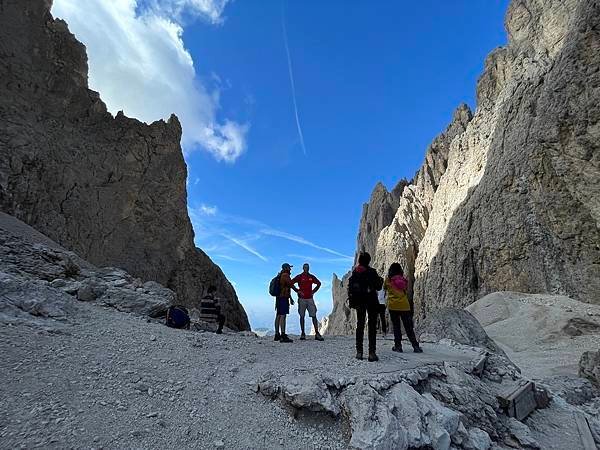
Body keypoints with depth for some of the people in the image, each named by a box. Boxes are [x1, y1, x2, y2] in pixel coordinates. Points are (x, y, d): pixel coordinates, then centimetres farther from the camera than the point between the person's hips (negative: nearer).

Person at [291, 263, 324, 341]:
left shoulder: (312, 277, 7)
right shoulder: (299, 277, -1)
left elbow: (319, 283, 22)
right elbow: (291, 283, 0)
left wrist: (314, 291, 11)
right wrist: (298, 291, -4)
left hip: (310, 299, 2)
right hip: (302, 299, -2)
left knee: (314, 316, -3)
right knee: (302, 316, 5)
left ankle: (317, 333, 0)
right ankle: (302, 333, 13)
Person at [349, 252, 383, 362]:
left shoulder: (354, 272, 2)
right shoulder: (372, 272, -10)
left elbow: (349, 288, 4)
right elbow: (378, 287, -5)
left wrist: (352, 301, 13)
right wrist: (381, 280, 15)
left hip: (359, 302, 4)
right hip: (371, 302, -4)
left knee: (360, 325, 11)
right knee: (372, 326, 2)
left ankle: (359, 352, 12)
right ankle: (372, 353, -1)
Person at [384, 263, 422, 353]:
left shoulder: (388, 280, -4)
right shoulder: (404, 280, 2)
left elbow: (384, 288, 13)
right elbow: (406, 289, 15)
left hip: (393, 306, -2)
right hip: (404, 306, 2)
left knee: (396, 326, 7)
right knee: (409, 328, 9)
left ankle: (398, 346, 6)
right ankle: (416, 346, 10)